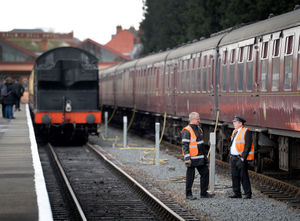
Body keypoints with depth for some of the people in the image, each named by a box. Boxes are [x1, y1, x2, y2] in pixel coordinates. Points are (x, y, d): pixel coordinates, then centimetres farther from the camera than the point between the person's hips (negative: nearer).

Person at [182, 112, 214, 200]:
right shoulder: (187, 131, -14)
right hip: (192, 158, -8)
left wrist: (204, 155, 21)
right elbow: (185, 145, -17)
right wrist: (187, 158, -23)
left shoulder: (199, 129, 12)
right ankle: (188, 194, 11)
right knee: (190, 176, 0)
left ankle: (204, 193, 16)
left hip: (200, 157, 8)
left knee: (205, 173, 8)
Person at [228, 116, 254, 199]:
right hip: (233, 158, 8)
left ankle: (248, 194, -1)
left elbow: (248, 146, -14)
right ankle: (237, 193, 12)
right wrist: (231, 155, 14)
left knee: (243, 176, -7)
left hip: (241, 158, -8)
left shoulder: (246, 132, -9)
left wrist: (243, 157, -18)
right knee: (234, 176, 6)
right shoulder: (234, 132, 17)